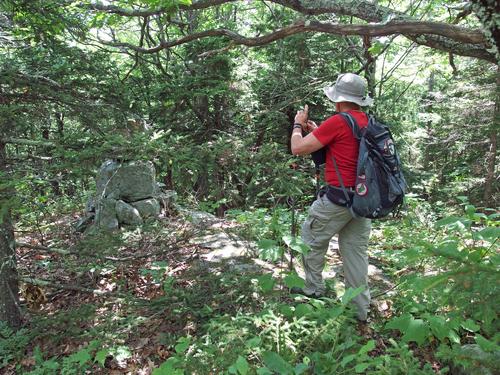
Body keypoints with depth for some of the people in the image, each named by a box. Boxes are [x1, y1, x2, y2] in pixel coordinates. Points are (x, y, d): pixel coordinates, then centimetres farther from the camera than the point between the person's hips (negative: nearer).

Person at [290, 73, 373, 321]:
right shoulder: (368, 123, 9)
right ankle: (361, 310, 23)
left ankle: (314, 290, 26)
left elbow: (298, 148, -11)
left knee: (311, 239, 14)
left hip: (338, 198, -7)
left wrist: (298, 125, 8)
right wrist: (317, 130, 20)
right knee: (356, 251, 14)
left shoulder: (337, 121, -15)